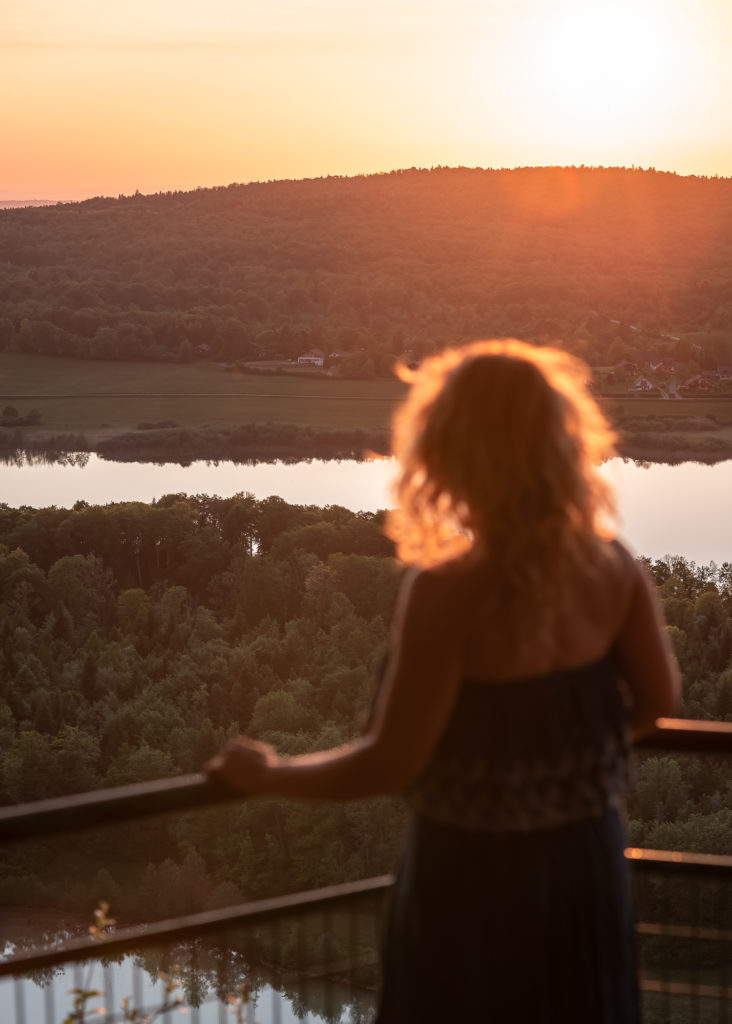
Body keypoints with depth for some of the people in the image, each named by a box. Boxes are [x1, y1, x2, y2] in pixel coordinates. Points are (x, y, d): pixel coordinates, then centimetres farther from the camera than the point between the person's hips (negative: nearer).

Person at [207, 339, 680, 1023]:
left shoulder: (449, 592, -25)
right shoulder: (611, 565, -9)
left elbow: (392, 763, -21)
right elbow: (658, 699, 4)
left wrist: (266, 775, -6)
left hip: (476, 873, -5)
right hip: (585, 860, 5)